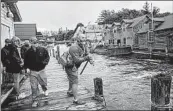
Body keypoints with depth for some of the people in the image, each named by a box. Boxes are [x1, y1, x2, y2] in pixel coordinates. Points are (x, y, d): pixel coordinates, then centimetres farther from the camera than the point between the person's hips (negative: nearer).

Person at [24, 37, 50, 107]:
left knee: (44, 83, 15)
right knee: (34, 87, 1)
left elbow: (47, 57, 4)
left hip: (41, 70, 1)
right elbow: (26, 61, 7)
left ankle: (45, 90, 51)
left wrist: (45, 61, -14)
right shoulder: (28, 52, -4)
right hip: (33, 71, 0)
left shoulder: (42, 50, -6)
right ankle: (34, 100, 15)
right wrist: (25, 68, 0)